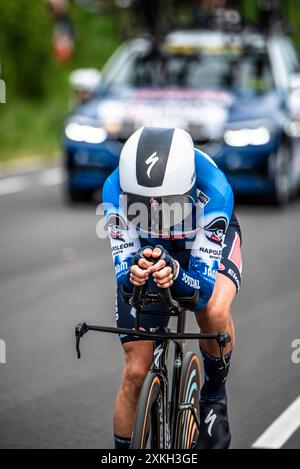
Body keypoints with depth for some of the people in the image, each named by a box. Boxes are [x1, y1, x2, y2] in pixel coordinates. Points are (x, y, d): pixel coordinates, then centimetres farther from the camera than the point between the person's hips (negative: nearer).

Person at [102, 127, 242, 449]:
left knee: (215, 312, -35)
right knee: (135, 373, -4)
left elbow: (203, 287, -38)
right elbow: (122, 272, -31)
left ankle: (214, 398, -7)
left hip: (210, 239, -2)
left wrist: (175, 275, -61)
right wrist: (132, 274, -55)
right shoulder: (116, 188, -35)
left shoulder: (213, 190, -40)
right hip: (146, 249, 2)